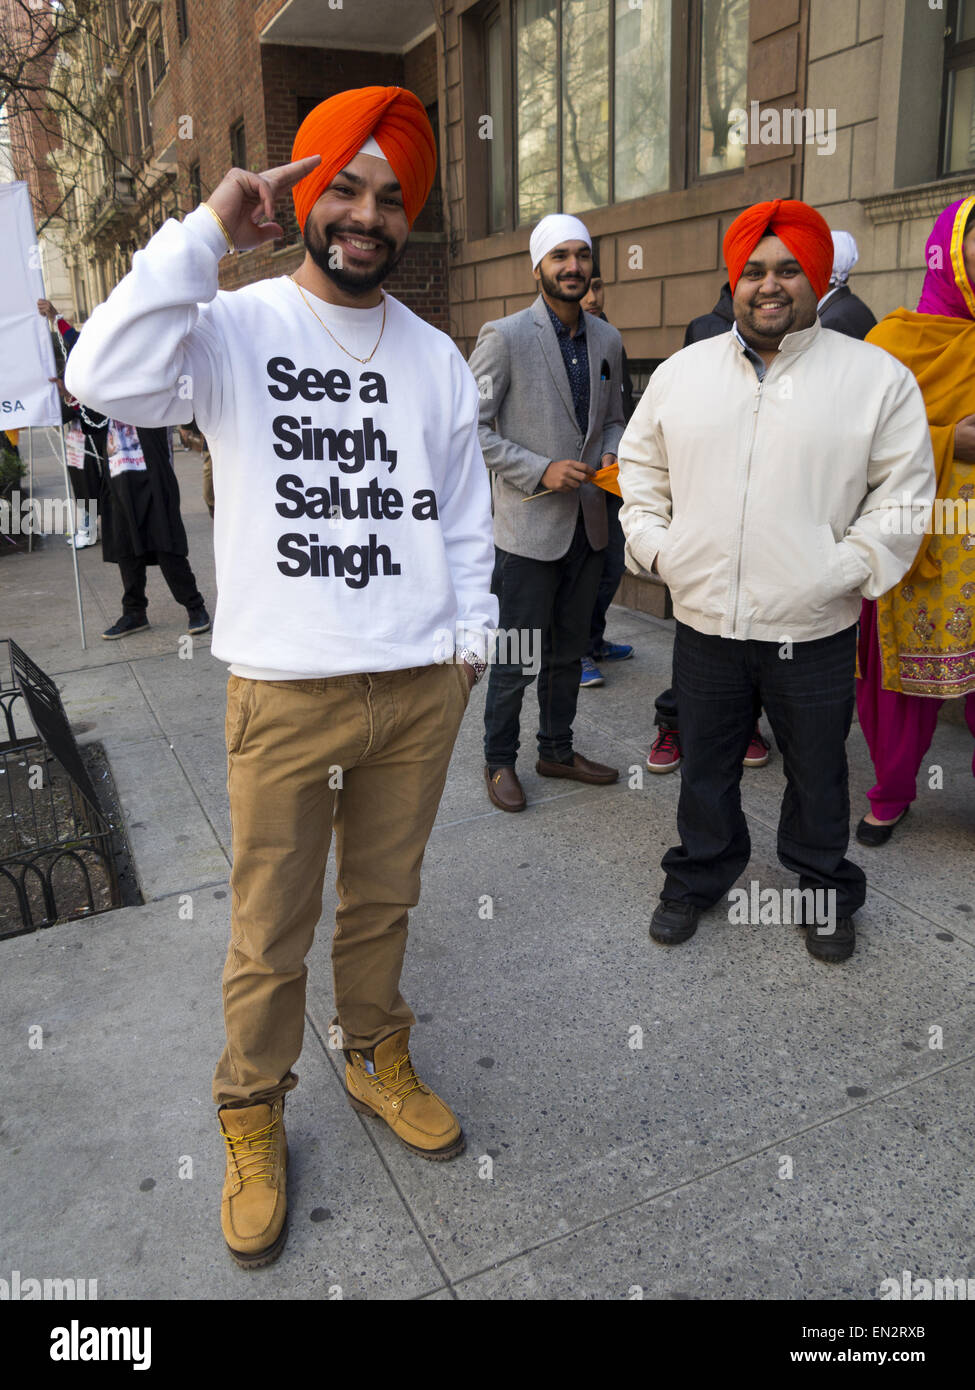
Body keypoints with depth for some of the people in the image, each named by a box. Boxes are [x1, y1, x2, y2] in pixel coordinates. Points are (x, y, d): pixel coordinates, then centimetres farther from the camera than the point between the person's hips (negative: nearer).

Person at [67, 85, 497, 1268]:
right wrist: (205, 233, -17)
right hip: (287, 690, -3)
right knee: (271, 928, 8)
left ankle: (376, 1058, 41)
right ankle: (251, 1114, 30)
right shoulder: (234, 326, -2)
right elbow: (108, 376, -21)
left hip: (421, 685, 4)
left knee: (383, 898, 18)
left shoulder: (435, 357, 10)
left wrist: (469, 634, 9)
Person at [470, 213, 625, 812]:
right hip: (529, 523, -6)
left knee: (570, 651, 17)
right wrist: (540, 471, -19)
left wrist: (610, 456, -3)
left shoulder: (608, 340, 9)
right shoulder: (504, 336, -10)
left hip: (588, 521, 6)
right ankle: (500, 760, 21)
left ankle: (558, 750, 33)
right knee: (516, 658, 2)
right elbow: (471, 428, -12)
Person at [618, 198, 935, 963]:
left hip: (814, 631, -2)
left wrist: (847, 568, -12)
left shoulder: (879, 377, -4)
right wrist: (653, 542, 2)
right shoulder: (682, 371, 5)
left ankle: (827, 894, 39)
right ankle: (698, 877, 41)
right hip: (704, 621, 2)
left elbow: (904, 494, -3)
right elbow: (642, 466, 14)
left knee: (818, 773, 15)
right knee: (705, 767, 18)